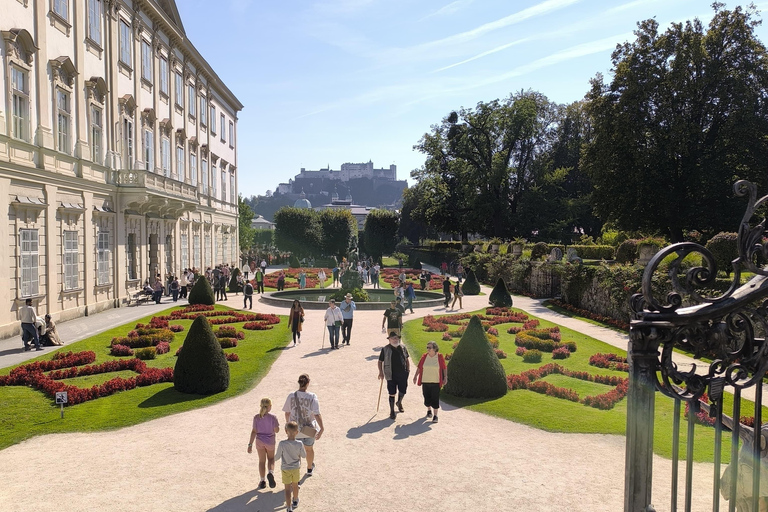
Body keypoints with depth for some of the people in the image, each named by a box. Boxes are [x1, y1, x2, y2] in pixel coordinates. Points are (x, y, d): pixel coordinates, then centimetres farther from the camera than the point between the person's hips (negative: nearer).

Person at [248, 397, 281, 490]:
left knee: (262, 461, 15)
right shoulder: (272, 417, -15)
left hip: (259, 441, 1)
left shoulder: (256, 417, -9)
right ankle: (270, 473, -7)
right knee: (271, 459, 20)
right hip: (270, 441, -1)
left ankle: (262, 481, 17)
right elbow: (276, 430, -13)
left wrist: (250, 444, -6)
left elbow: (254, 431, -10)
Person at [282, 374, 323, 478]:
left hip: (295, 430, 0)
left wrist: (288, 423, 17)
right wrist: (321, 429, -17)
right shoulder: (312, 397, -19)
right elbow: (317, 414, -23)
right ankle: (309, 469, 50)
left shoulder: (291, 396, -13)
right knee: (309, 449, 27)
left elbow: (287, 413, -1)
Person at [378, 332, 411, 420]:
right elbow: (380, 361, 2)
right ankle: (392, 412, 15)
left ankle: (399, 403, 47)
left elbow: (407, 359, 16)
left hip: (403, 375, 3)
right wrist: (381, 372, -7)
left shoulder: (403, 348, 4)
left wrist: (408, 369, 6)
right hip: (391, 376, -3)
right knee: (392, 394, 0)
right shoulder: (385, 349, -5)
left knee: (403, 391, 14)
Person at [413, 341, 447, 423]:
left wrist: (445, 377, -2)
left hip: (436, 382, -2)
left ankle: (435, 415, 8)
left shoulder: (440, 357, -6)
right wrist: (415, 376, 7)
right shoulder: (424, 357, -1)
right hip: (425, 381, 2)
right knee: (427, 397, 11)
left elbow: (444, 368, 2)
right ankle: (429, 410, 37)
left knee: (435, 399, -2)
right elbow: (419, 367, 7)